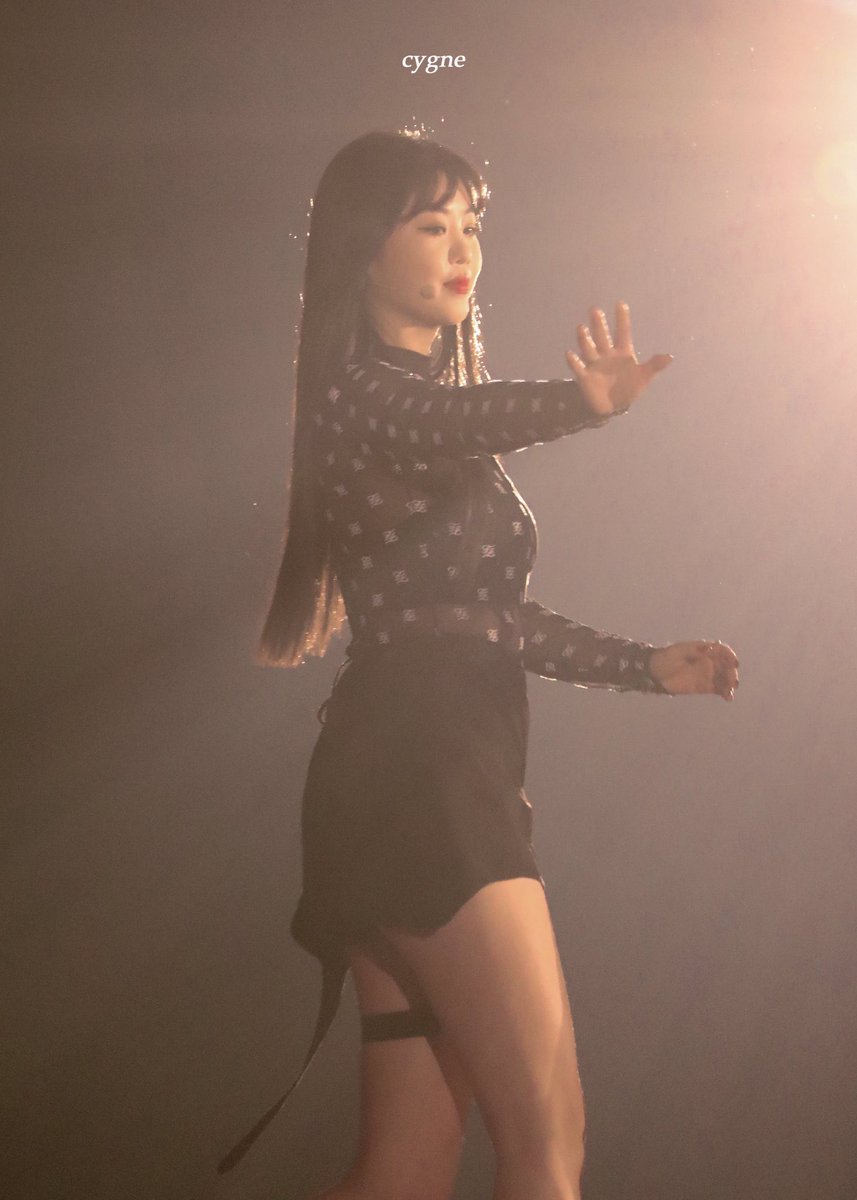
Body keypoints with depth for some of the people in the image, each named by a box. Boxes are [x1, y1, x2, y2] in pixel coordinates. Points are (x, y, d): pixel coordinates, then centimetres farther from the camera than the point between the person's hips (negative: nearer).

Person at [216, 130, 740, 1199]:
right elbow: (461, 420, -30)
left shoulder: (440, 405, 24)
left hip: (450, 772, 9)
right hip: (418, 770, -9)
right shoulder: (363, 396, -4)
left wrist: (646, 667, 28)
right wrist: (581, 404, -51)